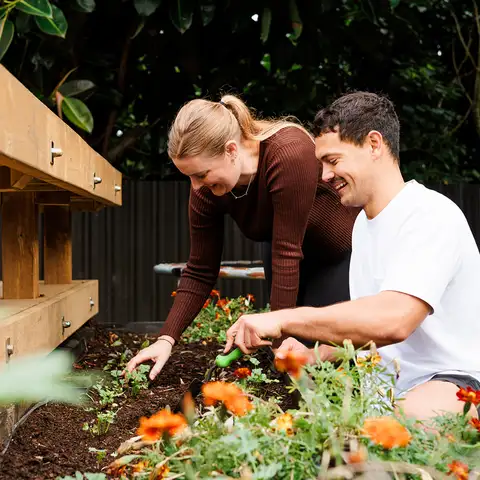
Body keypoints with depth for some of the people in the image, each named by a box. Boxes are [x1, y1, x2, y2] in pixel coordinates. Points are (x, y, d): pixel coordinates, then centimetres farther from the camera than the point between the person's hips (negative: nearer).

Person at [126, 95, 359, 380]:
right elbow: (200, 272, -11)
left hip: (345, 251, -5)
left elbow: (287, 253, -35)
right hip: (300, 257, 6)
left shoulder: (290, 154, -39)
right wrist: (167, 340, -19)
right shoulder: (206, 190, -20)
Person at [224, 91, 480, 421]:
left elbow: (394, 319, -32)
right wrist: (317, 355, 1)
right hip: (395, 386, 8)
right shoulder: (363, 223, 15)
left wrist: (284, 319, -28)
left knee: (413, 417, -39)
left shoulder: (432, 216, -16)